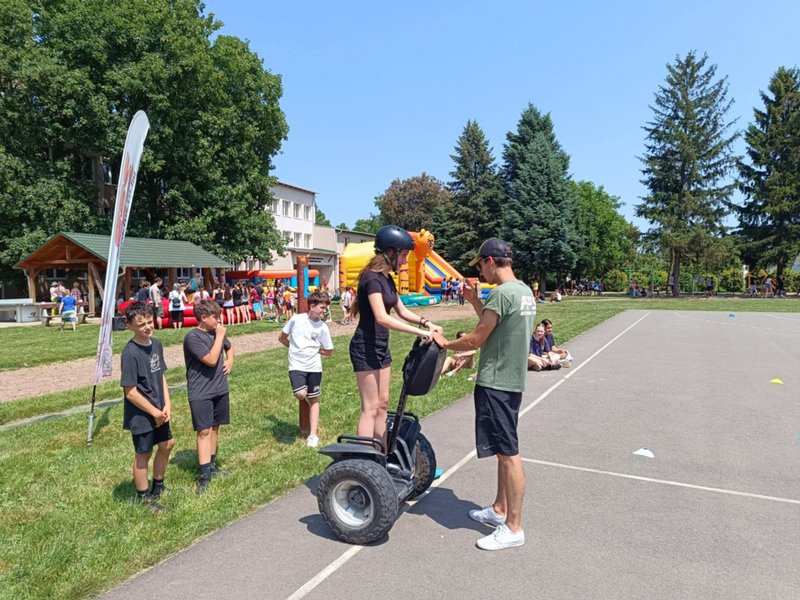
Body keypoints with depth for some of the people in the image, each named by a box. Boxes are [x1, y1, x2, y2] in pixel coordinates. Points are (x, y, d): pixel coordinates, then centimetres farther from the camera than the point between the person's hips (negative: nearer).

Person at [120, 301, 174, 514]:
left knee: (167, 444, 20)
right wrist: (155, 412, -16)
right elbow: (131, 393, -22)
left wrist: (166, 405, -3)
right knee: (143, 454, 8)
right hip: (141, 415, -8)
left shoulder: (156, 344, -2)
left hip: (159, 411, 8)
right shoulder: (130, 353, -23)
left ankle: (158, 487, 41)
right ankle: (144, 498, 29)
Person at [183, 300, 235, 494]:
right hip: (201, 393, -7)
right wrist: (220, 335, -17)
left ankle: (211, 466, 28)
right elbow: (211, 360, -23)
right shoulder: (193, 337, -16)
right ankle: (204, 475, -4)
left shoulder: (216, 332, 7)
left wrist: (230, 360, 6)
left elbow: (229, 347, 27)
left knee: (215, 428, 14)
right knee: (204, 431, -7)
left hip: (220, 390, 7)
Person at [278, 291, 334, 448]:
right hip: (297, 365, -2)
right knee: (300, 395, -20)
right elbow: (281, 338, 9)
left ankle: (312, 435, 15)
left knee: (313, 399, 7)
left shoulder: (322, 327, -2)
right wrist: (296, 348, 5)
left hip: (314, 367, 2)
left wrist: (312, 349, 3)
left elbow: (329, 352, 7)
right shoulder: (296, 319, -5)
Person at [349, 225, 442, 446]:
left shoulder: (387, 278, 10)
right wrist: (419, 332, -30)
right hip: (365, 347, -9)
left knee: (382, 404, 14)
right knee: (370, 408, -5)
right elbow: (382, 318, -30)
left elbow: (401, 311, 16)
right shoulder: (372, 277, -19)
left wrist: (426, 323, 0)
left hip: (381, 346, 9)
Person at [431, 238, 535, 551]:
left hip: (496, 383, -10)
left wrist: (444, 343, -1)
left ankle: (514, 528, 8)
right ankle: (499, 510, 32)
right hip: (511, 380, 10)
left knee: (508, 453, -2)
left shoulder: (501, 293, -20)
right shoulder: (525, 291, 10)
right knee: (505, 450, 18)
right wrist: (474, 301, 15)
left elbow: (476, 339, -17)